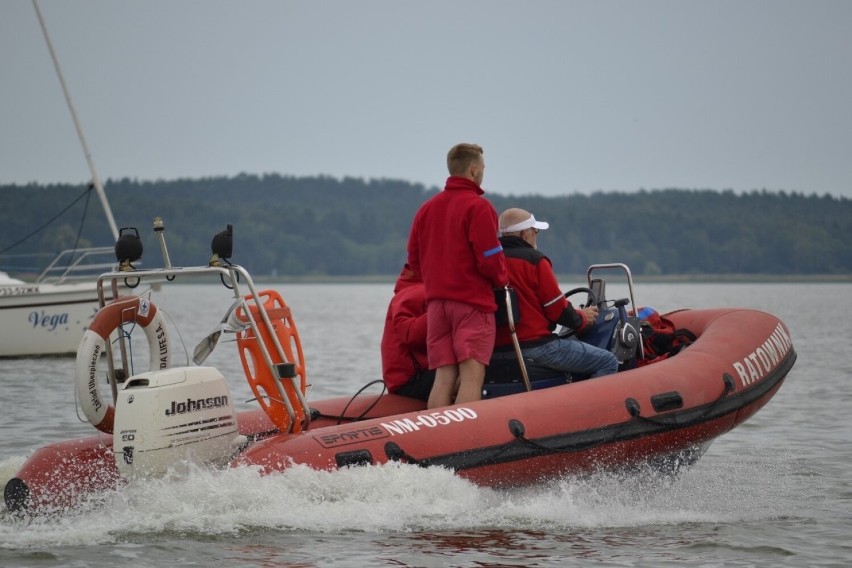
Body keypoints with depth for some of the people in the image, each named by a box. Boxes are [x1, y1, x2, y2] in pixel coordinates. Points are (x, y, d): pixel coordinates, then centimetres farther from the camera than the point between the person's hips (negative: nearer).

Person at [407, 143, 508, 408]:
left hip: (436, 301, 6)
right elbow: (490, 258, -13)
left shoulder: (426, 208, 13)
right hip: (473, 301, -6)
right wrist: (502, 281, 6)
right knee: (471, 377, -10)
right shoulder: (478, 207, -8)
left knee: (443, 378, 5)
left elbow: (413, 259, 15)